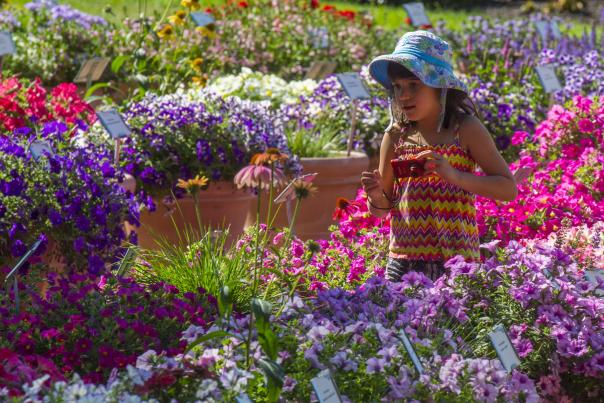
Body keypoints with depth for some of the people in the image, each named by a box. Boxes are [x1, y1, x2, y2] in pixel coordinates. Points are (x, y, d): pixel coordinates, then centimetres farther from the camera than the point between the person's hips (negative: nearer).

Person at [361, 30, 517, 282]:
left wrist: (454, 175, -18)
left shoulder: (465, 129, -3)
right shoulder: (396, 136, 6)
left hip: (455, 261, -3)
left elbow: (509, 189, -6)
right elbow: (382, 210, 14)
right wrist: (377, 197, -9)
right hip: (402, 260, 3)